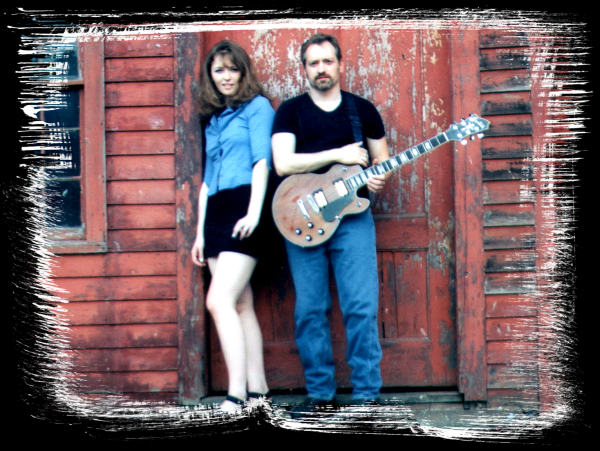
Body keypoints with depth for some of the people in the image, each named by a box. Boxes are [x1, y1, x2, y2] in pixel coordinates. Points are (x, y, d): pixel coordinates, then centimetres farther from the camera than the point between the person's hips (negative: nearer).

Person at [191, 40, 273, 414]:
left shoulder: (257, 106, 2)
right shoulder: (212, 119, 22)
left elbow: (262, 160, -8)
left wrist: (254, 212, -19)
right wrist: (201, 232, 19)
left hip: (243, 210, -7)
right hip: (216, 214, 7)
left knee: (219, 301, -19)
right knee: (241, 304, 5)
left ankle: (236, 395, -23)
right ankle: (257, 391, 7)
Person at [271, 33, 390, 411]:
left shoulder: (363, 110, 13)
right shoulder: (291, 110, 7)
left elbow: (382, 159, 21)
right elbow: (282, 163, -7)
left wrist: (378, 178, -3)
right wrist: (338, 156, -11)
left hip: (352, 215, 0)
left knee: (361, 308, -8)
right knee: (310, 310, 1)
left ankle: (367, 394, -3)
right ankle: (320, 393, 10)